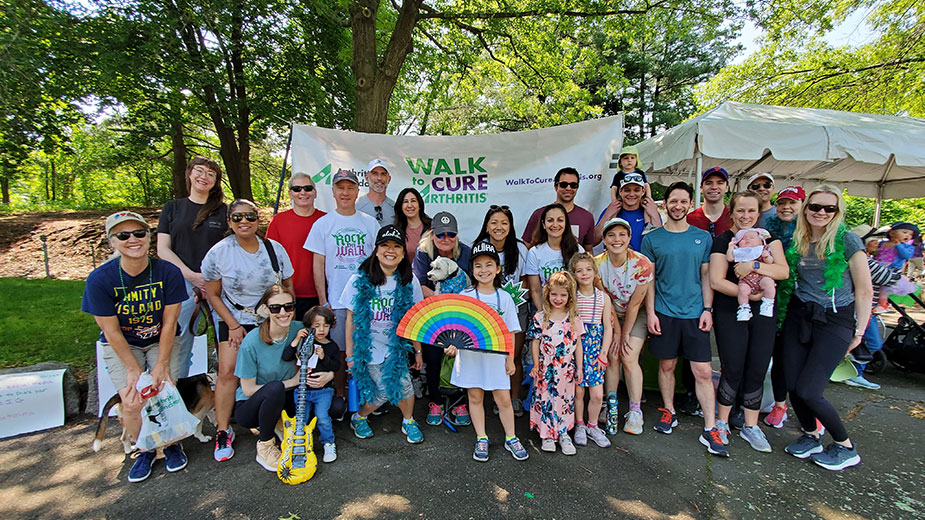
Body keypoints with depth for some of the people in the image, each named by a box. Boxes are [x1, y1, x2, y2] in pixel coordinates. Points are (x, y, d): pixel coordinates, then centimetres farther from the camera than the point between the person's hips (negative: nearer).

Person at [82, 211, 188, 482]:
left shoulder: (168, 272, -18)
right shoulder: (100, 279, -19)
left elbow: (169, 323, -13)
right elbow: (112, 331, -14)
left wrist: (161, 365, -14)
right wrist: (134, 370, -15)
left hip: (161, 340, 0)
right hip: (121, 345, 0)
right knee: (132, 401, -14)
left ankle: (172, 444, 14)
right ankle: (144, 451, 15)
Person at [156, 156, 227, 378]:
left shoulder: (224, 211, 9)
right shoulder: (172, 208, 12)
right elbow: (163, 249, 6)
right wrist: (192, 276, -7)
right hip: (182, 283, 1)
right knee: (179, 343, 0)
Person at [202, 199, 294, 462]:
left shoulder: (275, 248, -4)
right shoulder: (218, 252, -8)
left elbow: (288, 286, 6)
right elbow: (213, 294, -1)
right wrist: (233, 325, -6)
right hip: (235, 320, -1)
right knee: (227, 371, -11)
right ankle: (223, 431, 5)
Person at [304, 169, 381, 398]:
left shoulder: (370, 223, 7)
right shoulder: (323, 224, 3)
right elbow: (318, 265, 2)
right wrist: (323, 302, -4)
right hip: (337, 302, -1)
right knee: (339, 352, 6)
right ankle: (339, 397, 23)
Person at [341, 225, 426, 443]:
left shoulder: (409, 282, -2)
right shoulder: (359, 280, -7)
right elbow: (351, 319, -2)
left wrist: (418, 351, 7)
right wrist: (350, 355, -1)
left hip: (396, 348, 2)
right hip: (369, 349, -2)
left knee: (402, 385, -9)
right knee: (385, 391, -6)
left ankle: (408, 422, 24)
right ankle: (359, 417, 26)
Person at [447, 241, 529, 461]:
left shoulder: (504, 297, 1)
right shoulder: (465, 296, -2)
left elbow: (510, 332, 5)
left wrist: (510, 359, 4)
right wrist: (453, 345, -20)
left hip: (496, 356, 0)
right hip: (470, 354, 0)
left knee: (503, 398, 5)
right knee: (475, 397, 11)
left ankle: (511, 439, 26)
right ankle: (481, 439, 28)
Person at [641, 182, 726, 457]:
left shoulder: (703, 237, 7)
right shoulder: (652, 239, 3)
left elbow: (706, 276, 8)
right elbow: (649, 279, 3)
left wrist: (707, 309, -1)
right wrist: (650, 312, -4)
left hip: (695, 313, 1)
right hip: (664, 312, 0)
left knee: (703, 371, 0)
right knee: (667, 365, 10)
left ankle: (710, 429, 10)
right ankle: (669, 412, 29)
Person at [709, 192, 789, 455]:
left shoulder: (768, 238, 10)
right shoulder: (723, 241, -2)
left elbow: (783, 270, -4)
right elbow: (716, 280, -11)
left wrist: (753, 266, -19)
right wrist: (749, 294, -18)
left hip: (763, 314, 4)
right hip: (730, 313, -4)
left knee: (757, 370, 6)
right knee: (733, 369, -2)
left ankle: (750, 426, 21)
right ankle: (722, 423, 17)